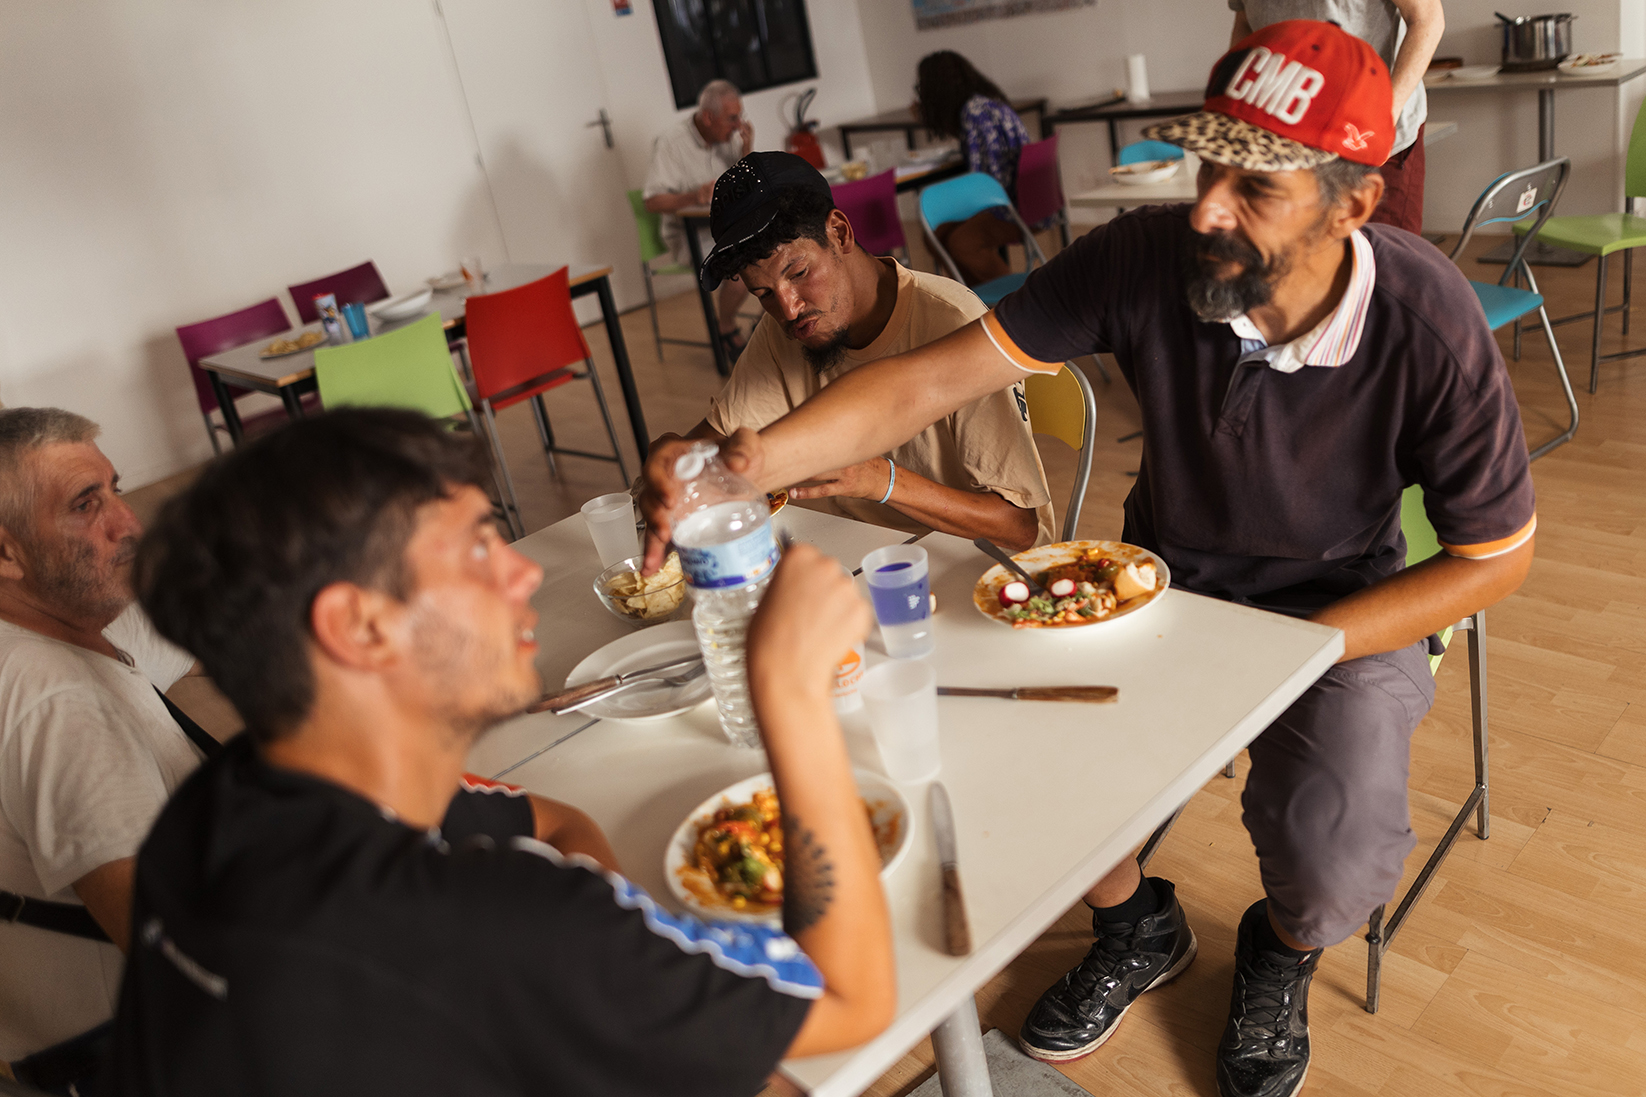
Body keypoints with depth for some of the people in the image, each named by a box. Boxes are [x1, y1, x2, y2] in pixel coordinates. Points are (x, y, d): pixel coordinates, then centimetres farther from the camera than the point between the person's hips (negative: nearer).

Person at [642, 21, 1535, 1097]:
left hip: (1341, 602, -2)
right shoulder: (1145, 258, -21)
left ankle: (1281, 957, 18)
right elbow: (937, 375, -25)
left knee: (1333, 871, -24)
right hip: (1166, 572, 3)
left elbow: (1494, 555, -13)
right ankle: (1137, 927, 19)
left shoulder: (1427, 323, -25)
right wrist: (750, 463, -41)